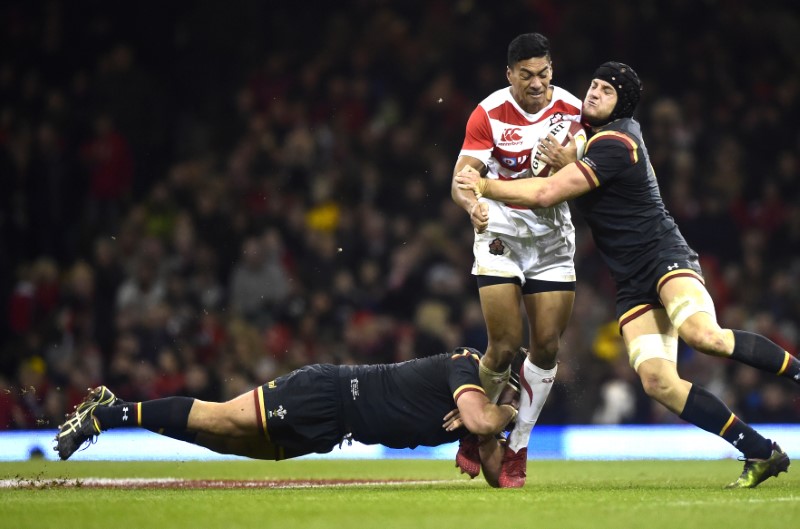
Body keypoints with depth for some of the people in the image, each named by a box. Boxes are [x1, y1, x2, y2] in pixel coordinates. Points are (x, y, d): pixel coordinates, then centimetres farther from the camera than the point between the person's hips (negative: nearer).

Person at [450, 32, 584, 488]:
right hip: (501, 232, -3)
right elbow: (463, 177, -17)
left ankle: (517, 451, 10)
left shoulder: (573, 110, -4)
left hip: (553, 236, 3)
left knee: (547, 347, -3)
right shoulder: (489, 114, -11)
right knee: (505, 346, -11)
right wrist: (472, 204, -40)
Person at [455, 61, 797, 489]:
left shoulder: (614, 144, -15)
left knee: (701, 334, -38)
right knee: (657, 381, -13)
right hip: (633, 283, 8)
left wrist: (484, 186, -7)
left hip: (663, 254, -8)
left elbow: (545, 194, -19)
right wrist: (565, 158, 14)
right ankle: (761, 454, -9)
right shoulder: (597, 130, 13)